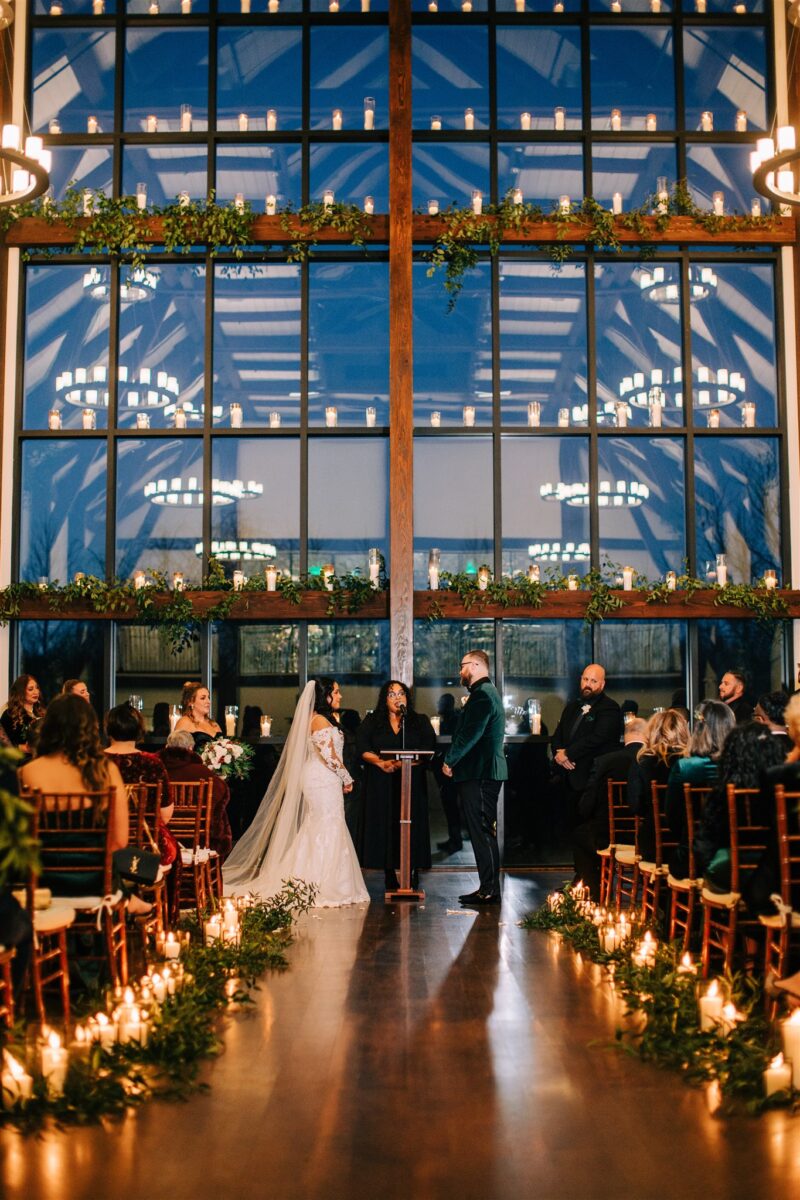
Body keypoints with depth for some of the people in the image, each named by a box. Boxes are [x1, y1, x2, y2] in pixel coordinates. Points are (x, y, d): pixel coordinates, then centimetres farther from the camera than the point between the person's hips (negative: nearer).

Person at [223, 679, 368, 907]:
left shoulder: (318, 719, 14)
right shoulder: (321, 721, -16)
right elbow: (330, 756, -17)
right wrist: (346, 779, -8)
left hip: (318, 781, 10)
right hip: (324, 782, -10)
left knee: (314, 832, 12)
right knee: (329, 830, -6)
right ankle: (323, 889, -2)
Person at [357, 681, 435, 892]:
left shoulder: (420, 722, 9)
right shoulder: (371, 722, 11)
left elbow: (428, 751, -3)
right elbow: (363, 749, -1)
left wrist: (403, 763, -17)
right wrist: (381, 763, -17)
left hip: (412, 783, 0)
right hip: (381, 785, 0)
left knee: (412, 825, -4)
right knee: (385, 825, -2)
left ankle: (413, 874, 0)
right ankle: (389, 875, 4)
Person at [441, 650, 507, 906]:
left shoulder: (482, 694, -14)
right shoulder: (486, 692, 20)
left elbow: (470, 734, -20)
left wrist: (449, 760, -10)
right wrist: (454, 760, 13)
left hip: (480, 774, -11)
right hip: (484, 772, 11)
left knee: (483, 832, -8)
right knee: (483, 832, 12)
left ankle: (490, 891, -5)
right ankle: (488, 888, 17)